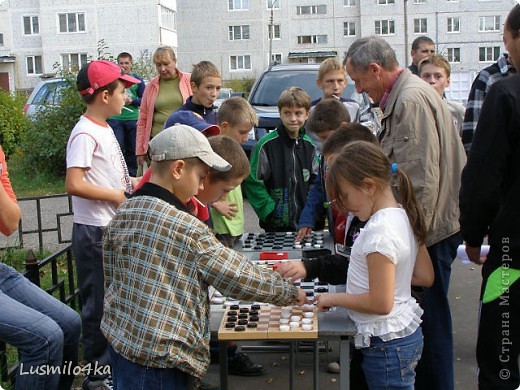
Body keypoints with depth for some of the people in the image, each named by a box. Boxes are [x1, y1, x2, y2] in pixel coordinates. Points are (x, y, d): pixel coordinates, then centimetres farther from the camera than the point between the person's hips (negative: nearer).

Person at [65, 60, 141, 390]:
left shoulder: (105, 128, 11)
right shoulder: (85, 134, -18)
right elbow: (74, 184, -26)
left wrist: (132, 184, 8)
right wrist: (117, 196, -19)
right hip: (96, 232, -10)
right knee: (99, 304, 2)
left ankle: (114, 360, 37)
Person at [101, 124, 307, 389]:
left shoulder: (121, 215, 1)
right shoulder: (188, 229, -19)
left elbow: (111, 277, 10)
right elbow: (240, 277, -14)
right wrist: (291, 292, 1)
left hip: (119, 340, 8)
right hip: (158, 359, -8)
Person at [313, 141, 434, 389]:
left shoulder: (380, 231, -24)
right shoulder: (404, 217, 3)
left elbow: (380, 302, -24)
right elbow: (425, 277, 10)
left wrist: (333, 298, -13)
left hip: (387, 346, -9)